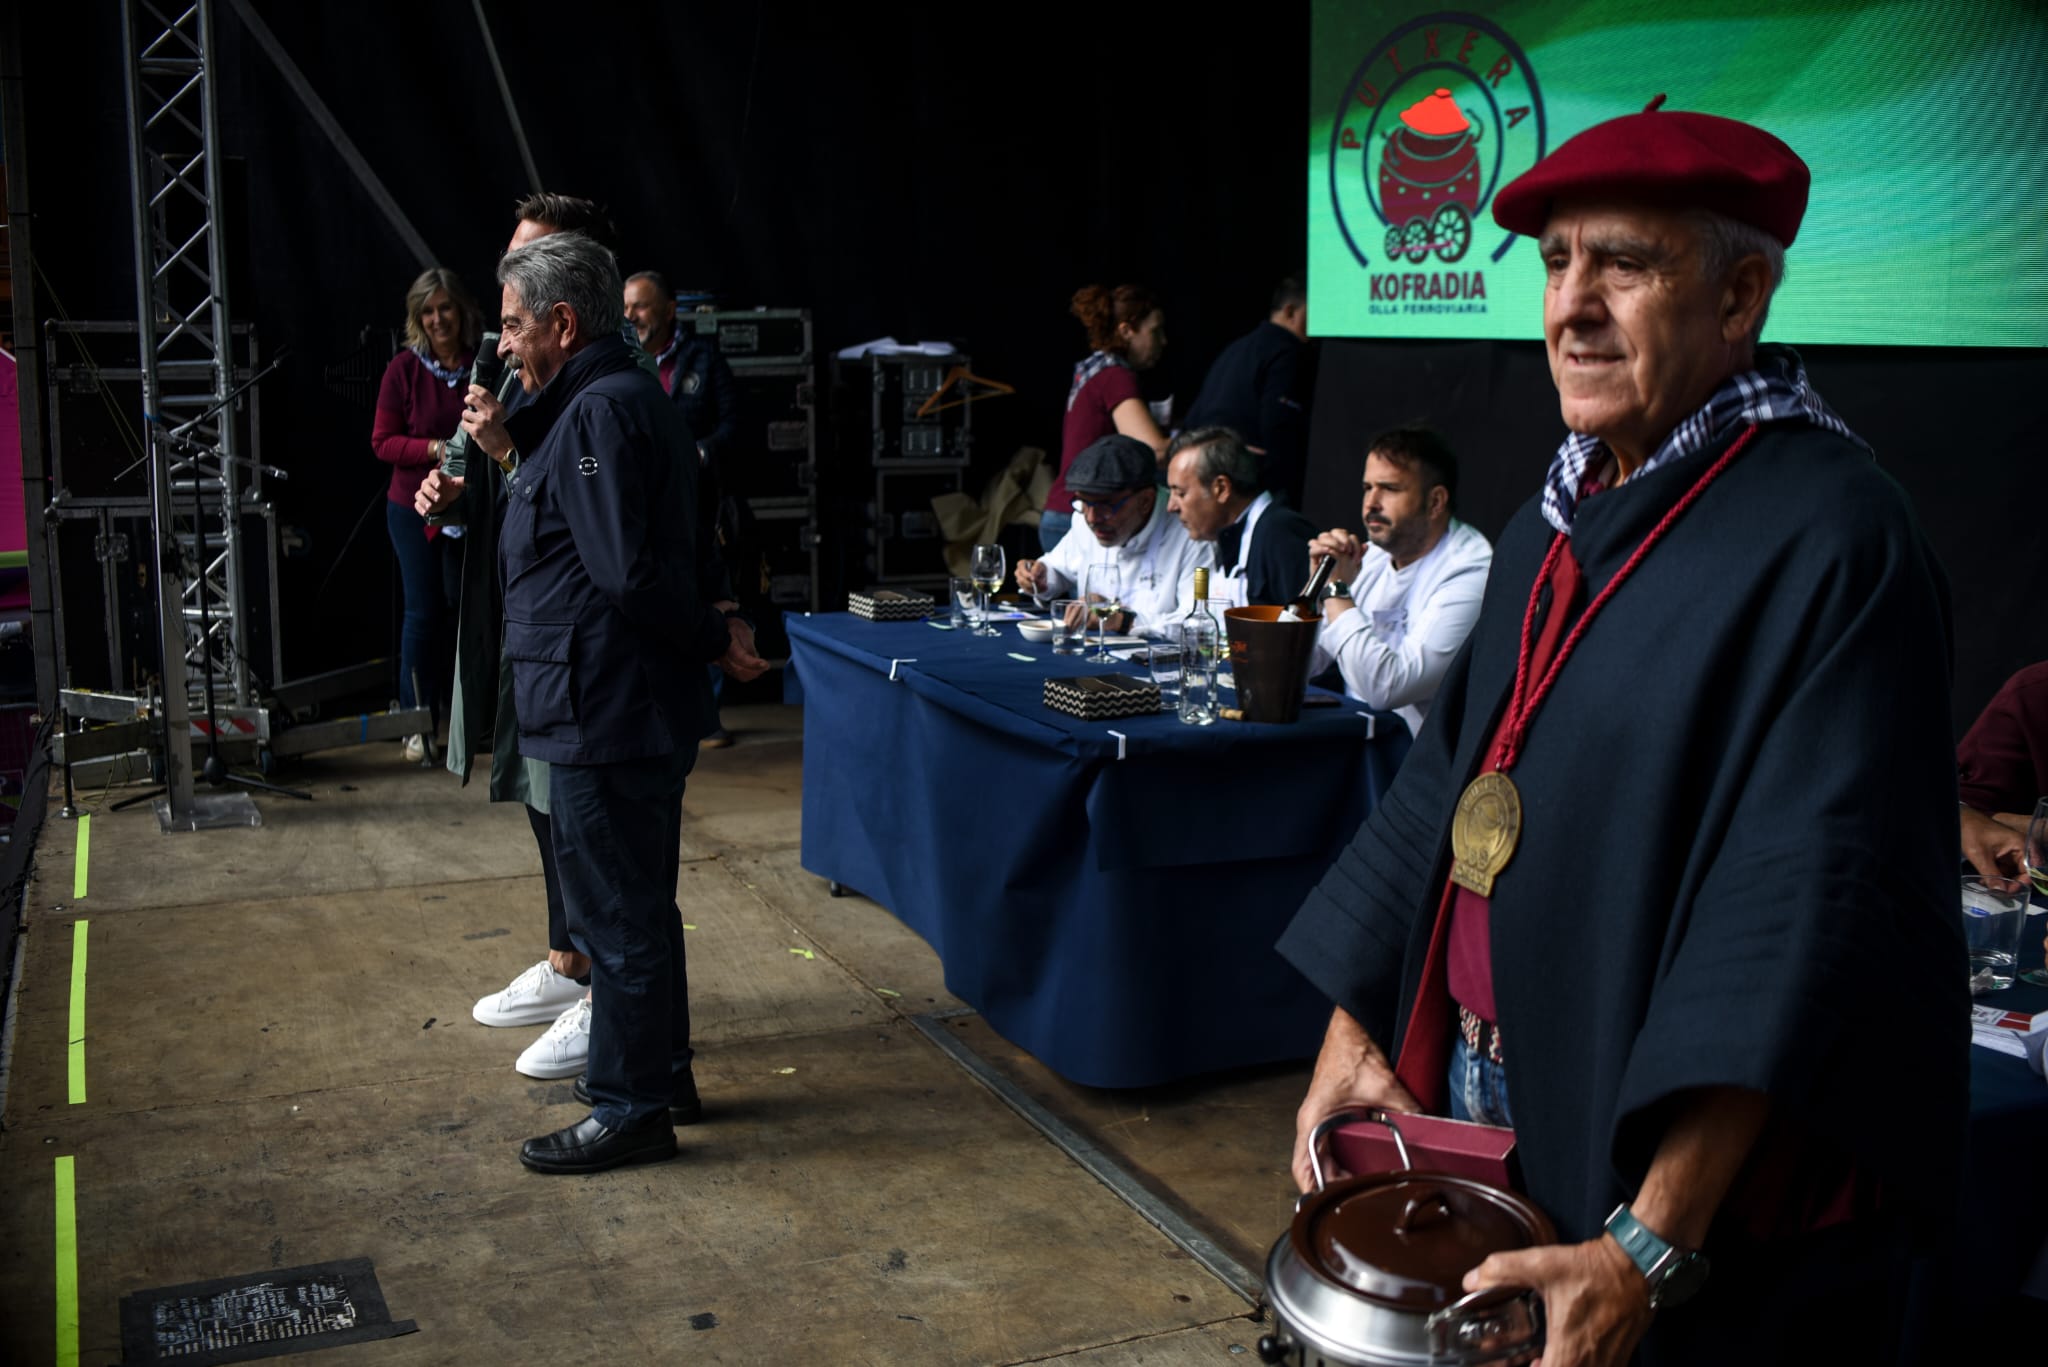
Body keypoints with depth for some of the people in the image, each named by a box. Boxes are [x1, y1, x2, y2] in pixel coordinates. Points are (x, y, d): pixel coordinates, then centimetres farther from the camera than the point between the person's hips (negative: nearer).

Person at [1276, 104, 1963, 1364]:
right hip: (1471, 1097, 7)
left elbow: (1809, 912, -25)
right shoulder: (1562, 520, 7)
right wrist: (1353, 1032, 4)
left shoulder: (1828, 538, -18)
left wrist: (1649, 1250, -27)